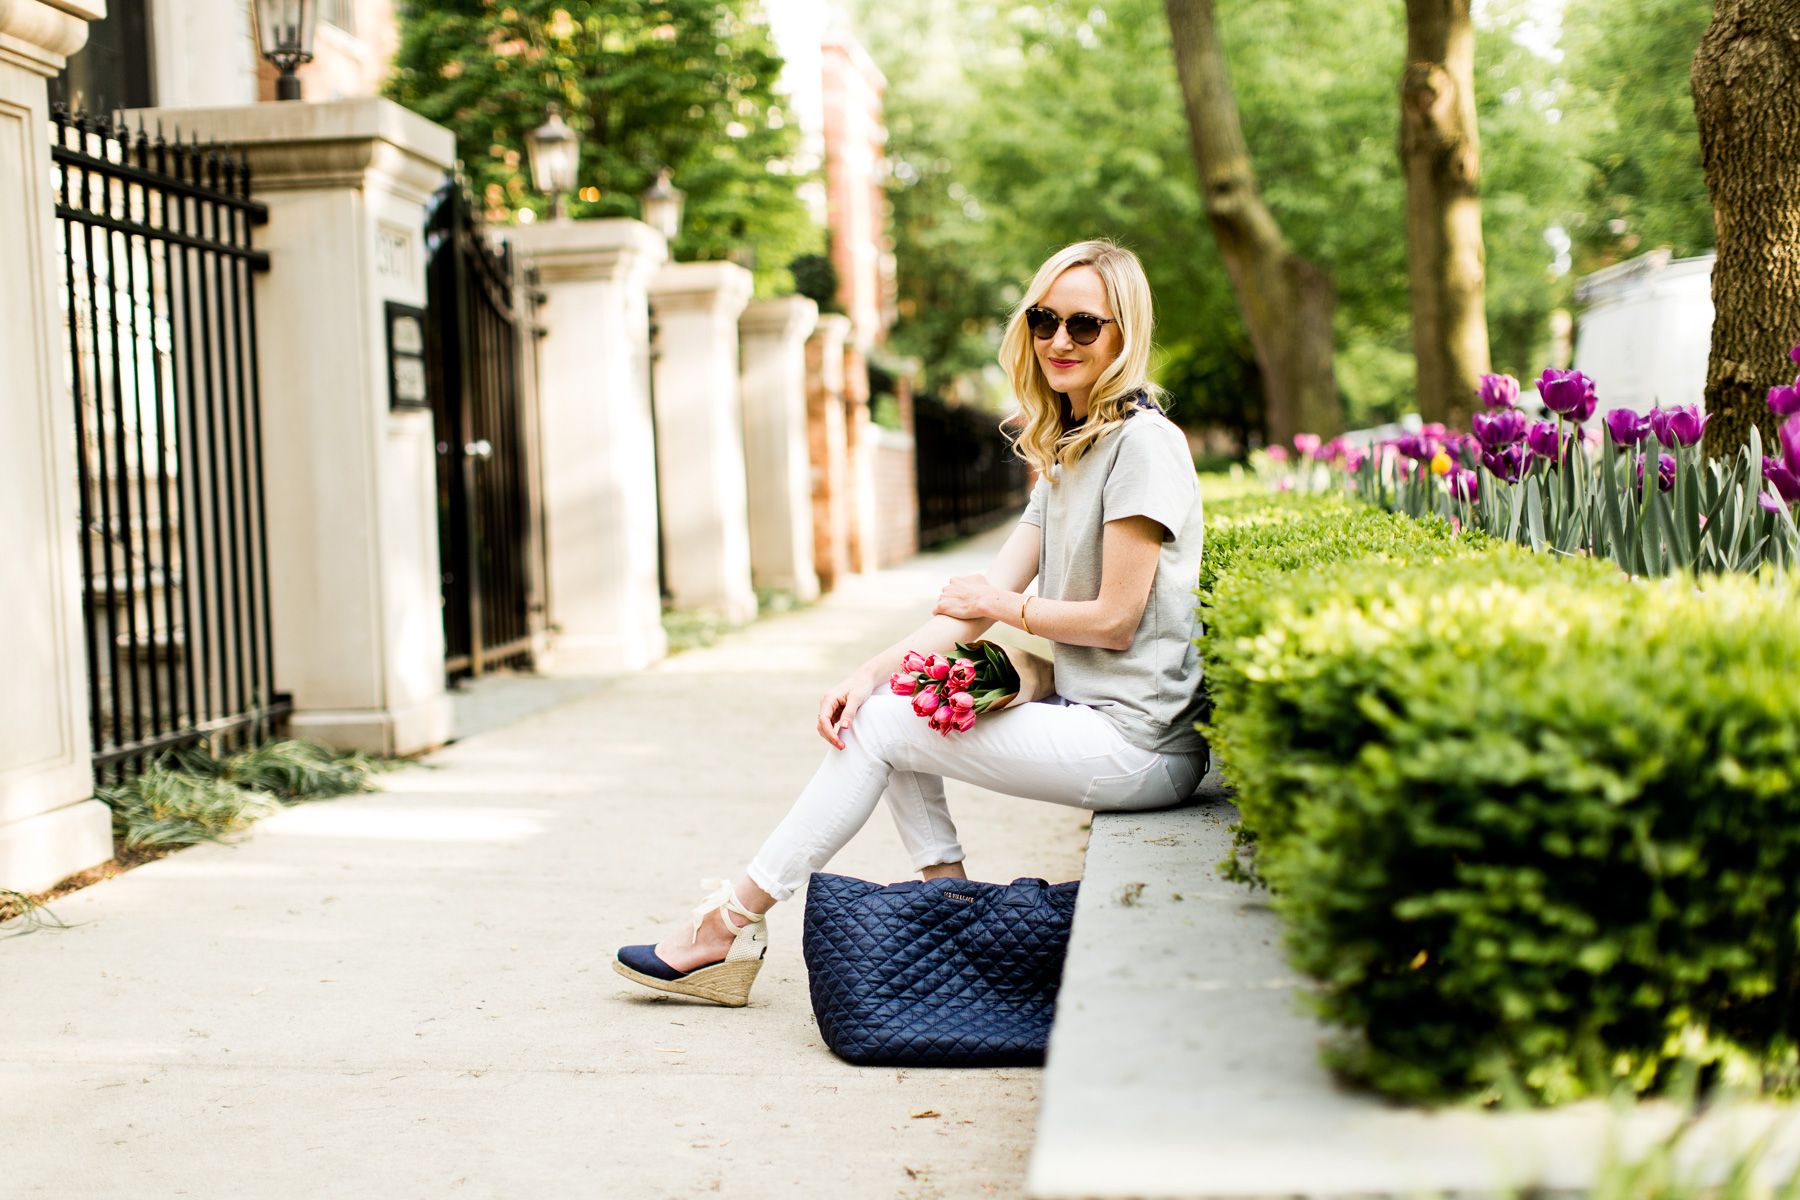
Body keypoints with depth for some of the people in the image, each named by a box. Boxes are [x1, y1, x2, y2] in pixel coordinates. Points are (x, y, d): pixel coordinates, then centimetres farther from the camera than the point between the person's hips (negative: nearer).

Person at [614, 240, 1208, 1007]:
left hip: (1137, 744, -9)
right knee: (878, 706, 7)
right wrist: (873, 673, -5)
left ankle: (732, 924, 1)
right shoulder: (1063, 453, 16)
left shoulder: (1143, 443, -12)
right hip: (1087, 716, 9)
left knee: (882, 727, -8)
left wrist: (1007, 608, -1)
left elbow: (1116, 621, -17)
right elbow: (981, 599, 8)